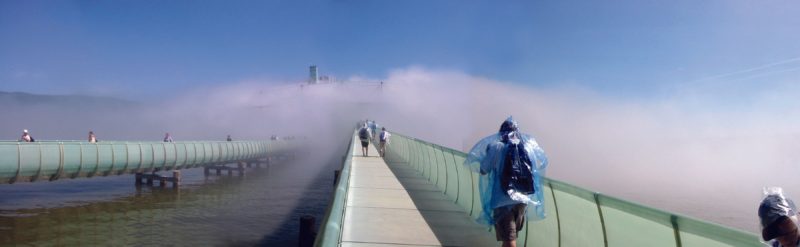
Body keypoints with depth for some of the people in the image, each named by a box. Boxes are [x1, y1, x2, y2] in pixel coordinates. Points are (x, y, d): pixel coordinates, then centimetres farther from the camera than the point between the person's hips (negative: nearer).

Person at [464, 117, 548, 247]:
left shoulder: (495, 147, -4)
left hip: (503, 200, -4)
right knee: (509, 235, 23)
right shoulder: (528, 147, 7)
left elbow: (483, 170, 2)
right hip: (523, 199, 5)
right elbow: (542, 164, 20)